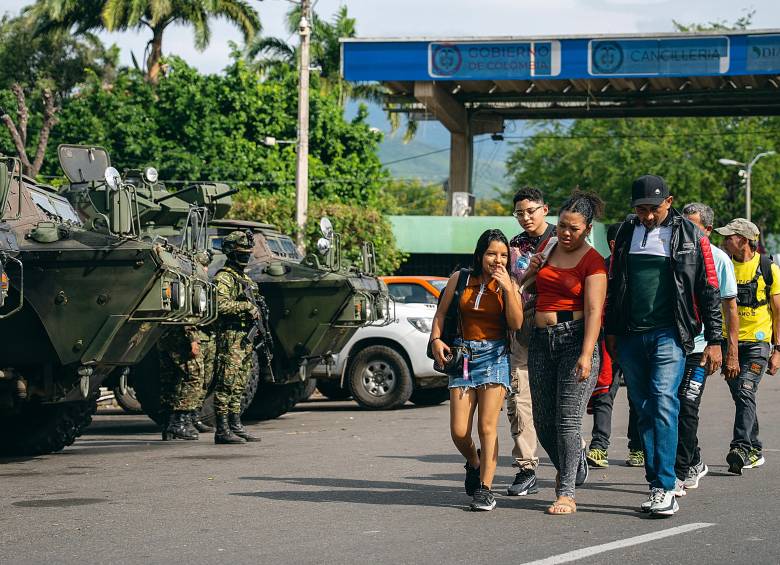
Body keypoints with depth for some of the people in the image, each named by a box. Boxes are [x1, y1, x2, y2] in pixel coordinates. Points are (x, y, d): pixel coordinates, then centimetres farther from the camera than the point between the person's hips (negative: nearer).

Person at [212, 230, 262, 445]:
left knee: (238, 386, 11)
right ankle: (222, 430, -10)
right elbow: (220, 305, -24)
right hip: (230, 339, -9)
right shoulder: (223, 278, -9)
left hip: (245, 338, 9)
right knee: (226, 385, -9)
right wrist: (246, 306, -20)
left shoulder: (245, 279, 21)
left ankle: (236, 426, 15)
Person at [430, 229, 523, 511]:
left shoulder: (509, 285, 2)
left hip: (494, 355, -2)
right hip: (462, 355, 2)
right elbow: (441, 313, 9)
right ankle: (474, 463, 30)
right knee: (459, 432, -1)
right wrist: (436, 339, -7)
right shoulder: (460, 279, 4)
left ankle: (485, 488, -4)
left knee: (487, 426, -9)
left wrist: (507, 288, -15)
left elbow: (516, 324, -8)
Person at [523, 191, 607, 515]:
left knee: (567, 419, -10)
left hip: (575, 339, -6)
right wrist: (530, 270, 6)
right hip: (541, 341, 6)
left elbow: (593, 311, -14)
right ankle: (570, 463, 34)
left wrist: (586, 355, -23)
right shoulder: (548, 247, 12)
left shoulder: (592, 261, -6)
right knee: (543, 421, 7)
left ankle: (566, 493, -7)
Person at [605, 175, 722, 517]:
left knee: (664, 404, -16)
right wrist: (611, 331, 17)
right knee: (644, 411, 6)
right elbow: (614, 285, 19)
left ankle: (665, 488, -18)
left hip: (669, 334, -4)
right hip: (631, 336, 5)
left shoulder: (690, 236, 0)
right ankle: (664, 482, 15)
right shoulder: (627, 233, 11)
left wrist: (714, 340, -1)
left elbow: (709, 291, 2)